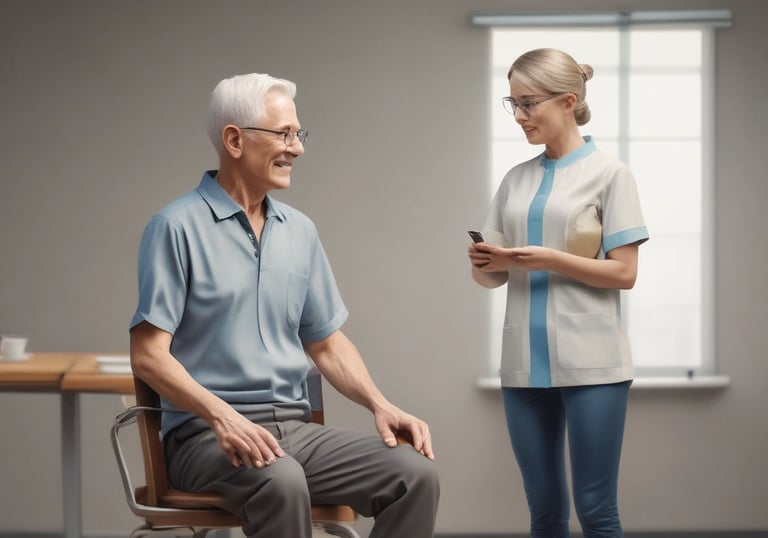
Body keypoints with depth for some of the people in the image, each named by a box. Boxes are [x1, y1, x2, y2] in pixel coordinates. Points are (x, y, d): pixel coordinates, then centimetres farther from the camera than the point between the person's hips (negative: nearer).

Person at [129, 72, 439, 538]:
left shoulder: (300, 230, 14)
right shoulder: (178, 228, -5)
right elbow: (149, 354, -11)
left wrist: (380, 404, 2)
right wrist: (221, 414, -26)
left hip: (296, 429, 6)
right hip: (208, 434, -6)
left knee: (416, 473, -18)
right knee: (281, 482, -38)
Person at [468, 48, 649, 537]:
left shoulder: (609, 173, -1)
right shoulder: (516, 180, 12)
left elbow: (624, 273, -6)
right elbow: (495, 277, 14)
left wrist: (548, 260, -17)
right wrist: (485, 264, -9)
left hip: (590, 363, -4)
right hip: (525, 363, 5)